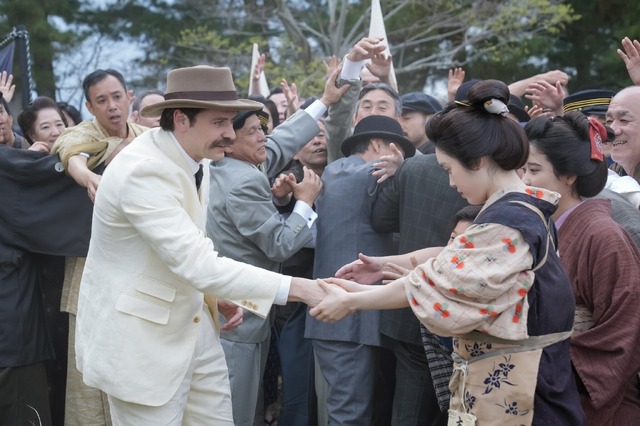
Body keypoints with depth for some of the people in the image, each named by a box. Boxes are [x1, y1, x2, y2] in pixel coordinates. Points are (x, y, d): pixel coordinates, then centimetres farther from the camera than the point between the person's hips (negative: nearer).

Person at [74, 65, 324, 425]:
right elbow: (198, 264, -31)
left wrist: (217, 295, 3)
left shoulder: (194, 162, 4)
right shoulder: (143, 171, -24)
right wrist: (296, 288, -31)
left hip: (193, 327, 8)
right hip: (141, 339, -8)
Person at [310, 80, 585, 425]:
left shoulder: (508, 222, -22)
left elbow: (442, 281, -20)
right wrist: (384, 265, 14)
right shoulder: (522, 211, 8)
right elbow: (452, 258, 15)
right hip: (499, 379, 9)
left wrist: (351, 301, -12)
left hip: (507, 390, -9)